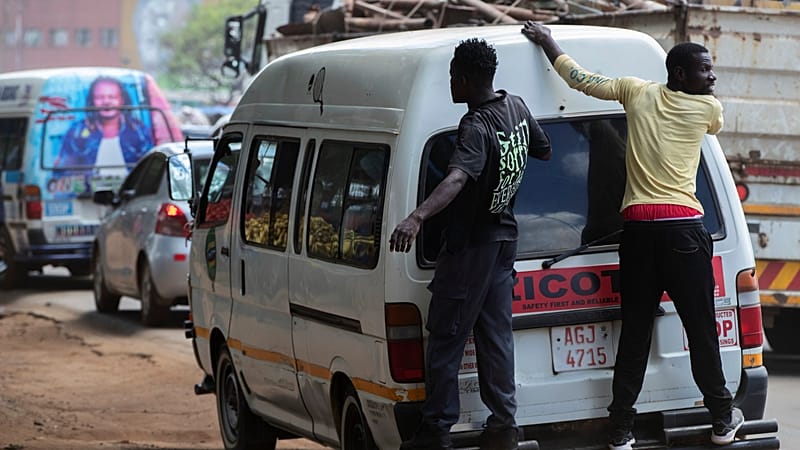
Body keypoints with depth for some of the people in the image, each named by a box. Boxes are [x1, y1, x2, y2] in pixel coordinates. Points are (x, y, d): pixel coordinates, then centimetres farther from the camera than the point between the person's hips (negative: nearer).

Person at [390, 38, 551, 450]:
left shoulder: (476, 129, -25)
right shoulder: (516, 107, 2)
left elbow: (456, 179, -42)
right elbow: (544, 150, 20)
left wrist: (416, 218, -56)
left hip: (471, 243, -9)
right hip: (503, 235, 9)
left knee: (445, 337, -2)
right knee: (494, 332, 13)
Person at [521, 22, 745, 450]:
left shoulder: (637, 92, 9)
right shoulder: (708, 108, 1)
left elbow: (580, 78, 18)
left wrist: (546, 41, 34)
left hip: (637, 227, 4)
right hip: (683, 228, -4)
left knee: (635, 331, 7)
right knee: (701, 329, 5)